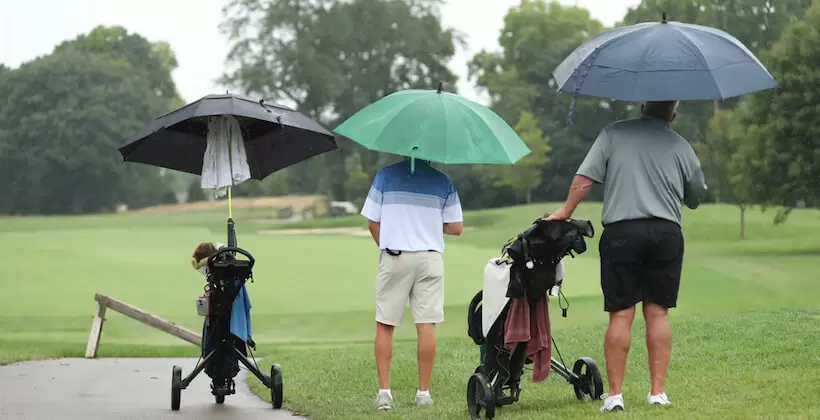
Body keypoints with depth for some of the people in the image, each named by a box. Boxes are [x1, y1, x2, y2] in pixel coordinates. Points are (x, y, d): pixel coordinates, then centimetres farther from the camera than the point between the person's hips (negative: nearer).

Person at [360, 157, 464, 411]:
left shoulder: (386, 175, 0)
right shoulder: (442, 181, 3)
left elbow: (372, 222, 1)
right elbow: (456, 227, 4)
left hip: (393, 257, 0)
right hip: (429, 257, 1)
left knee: (384, 325, 6)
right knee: (426, 325, 2)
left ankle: (384, 391, 0)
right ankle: (424, 393, 3)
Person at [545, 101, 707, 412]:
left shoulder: (614, 134, 5)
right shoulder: (681, 146, 10)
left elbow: (584, 180, -2)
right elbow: (695, 198, 19)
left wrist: (566, 211, 10)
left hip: (621, 231, -1)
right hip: (666, 233, 2)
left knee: (621, 314, 0)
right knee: (658, 313, 7)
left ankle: (615, 394, -1)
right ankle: (657, 392, 6)